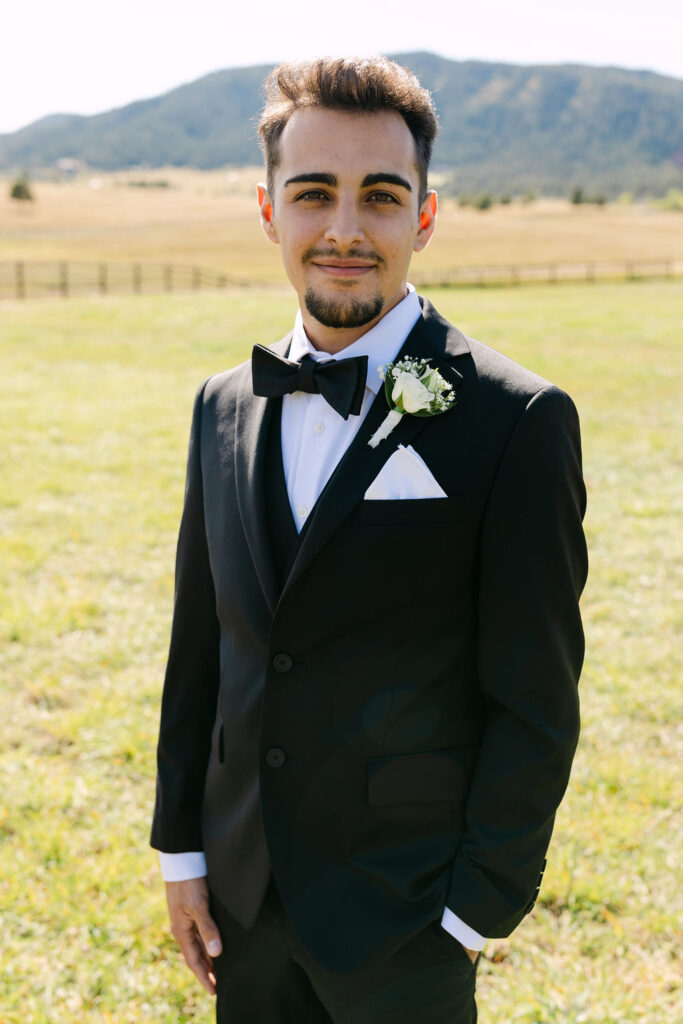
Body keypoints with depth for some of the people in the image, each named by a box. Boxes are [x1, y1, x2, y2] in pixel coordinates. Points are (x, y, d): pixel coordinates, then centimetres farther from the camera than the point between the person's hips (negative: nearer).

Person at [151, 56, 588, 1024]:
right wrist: (182, 848, 8)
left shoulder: (519, 423, -14)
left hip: (403, 920, -4)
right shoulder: (225, 407, 3)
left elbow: (536, 705, -12)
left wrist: (477, 910, -11)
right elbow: (199, 645, 9)